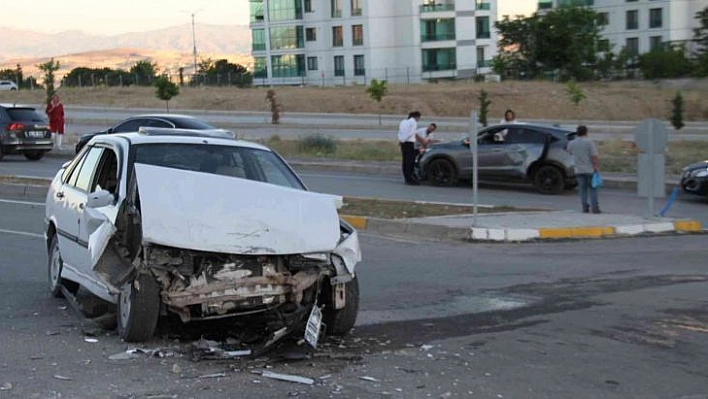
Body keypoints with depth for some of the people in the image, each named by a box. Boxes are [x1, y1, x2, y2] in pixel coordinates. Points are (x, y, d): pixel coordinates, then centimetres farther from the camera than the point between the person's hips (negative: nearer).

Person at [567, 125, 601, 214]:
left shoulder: (571, 144, 3)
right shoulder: (589, 143, -10)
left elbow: (569, 152, 22)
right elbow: (595, 156, -14)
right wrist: (597, 166, -9)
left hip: (579, 170, 3)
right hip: (590, 170, -3)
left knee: (582, 190, 7)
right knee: (592, 189, 3)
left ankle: (585, 208, 5)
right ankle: (594, 207, -1)